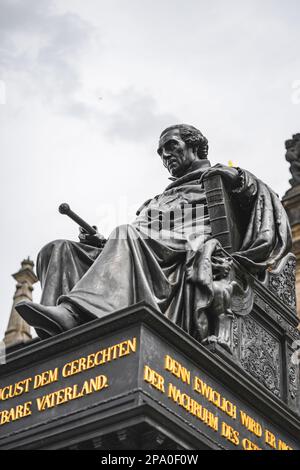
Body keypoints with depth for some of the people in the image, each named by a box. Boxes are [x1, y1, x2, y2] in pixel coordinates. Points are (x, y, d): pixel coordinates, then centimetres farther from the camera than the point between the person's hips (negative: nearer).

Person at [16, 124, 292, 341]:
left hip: (198, 253, -6)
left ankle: (74, 312, -57)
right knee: (60, 250, -12)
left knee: (128, 235, -37)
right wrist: (101, 244, 9)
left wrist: (242, 182, -10)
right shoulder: (157, 202, 42)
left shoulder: (223, 179, 26)